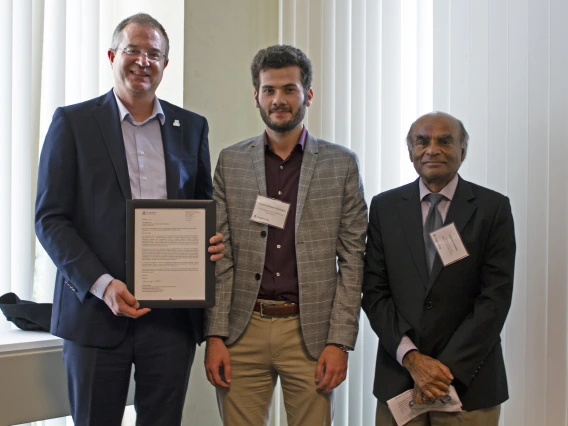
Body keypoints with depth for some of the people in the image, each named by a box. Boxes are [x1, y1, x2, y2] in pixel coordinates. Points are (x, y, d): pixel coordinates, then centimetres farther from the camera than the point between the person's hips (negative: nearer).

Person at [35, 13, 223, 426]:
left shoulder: (192, 127, 11)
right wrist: (101, 284, -15)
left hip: (173, 314, 3)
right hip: (97, 310, -2)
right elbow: (50, 218, -3)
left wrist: (214, 240, -5)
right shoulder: (73, 122, 1)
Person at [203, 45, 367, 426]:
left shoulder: (341, 164, 3)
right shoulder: (230, 162, 7)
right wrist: (215, 336, -2)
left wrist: (340, 341, -6)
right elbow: (219, 259, 5)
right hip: (244, 329, 1)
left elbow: (353, 261, 1)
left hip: (310, 332, -1)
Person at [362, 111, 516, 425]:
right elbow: (374, 292, 0)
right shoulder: (384, 207, 4)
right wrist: (412, 358, -10)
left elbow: (496, 297, -7)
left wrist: (447, 368, -12)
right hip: (398, 377, 2)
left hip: (469, 381, -1)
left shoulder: (493, 208, -2)